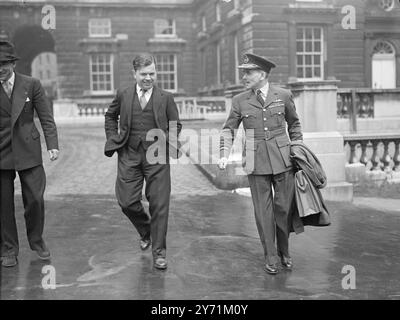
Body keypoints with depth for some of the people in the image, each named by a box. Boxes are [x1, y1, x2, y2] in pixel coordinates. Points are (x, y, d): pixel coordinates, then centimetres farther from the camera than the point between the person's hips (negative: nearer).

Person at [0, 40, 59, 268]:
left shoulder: (31, 85, 1)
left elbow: (46, 117, 1)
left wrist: (53, 145, -8)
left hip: (28, 151, 0)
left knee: (35, 199, 0)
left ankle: (37, 241, 24)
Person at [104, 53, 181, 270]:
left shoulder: (165, 98, 4)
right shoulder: (123, 96, 7)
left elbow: (176, 125, 10)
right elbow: (110, 116, 23)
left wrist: (166, 141, -7)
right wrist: (113, 137, 9)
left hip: (157, 156, -1)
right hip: (129, 156, 2)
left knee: (159, 205, -1)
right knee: (126, 202, 0)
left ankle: (159, 251, 14)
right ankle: (145, 231, 32)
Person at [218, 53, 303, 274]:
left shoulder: (283, 96, 4)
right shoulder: (240, 101, 4)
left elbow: (294, 124, 16)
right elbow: (228, 129, 6)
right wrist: (224, 155, -8)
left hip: (283, 159, 0)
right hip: (256, 161, 0)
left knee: (283, 207, 5)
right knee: (263, 210, 2)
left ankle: (284, 252, 25)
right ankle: (270, 257, 15)